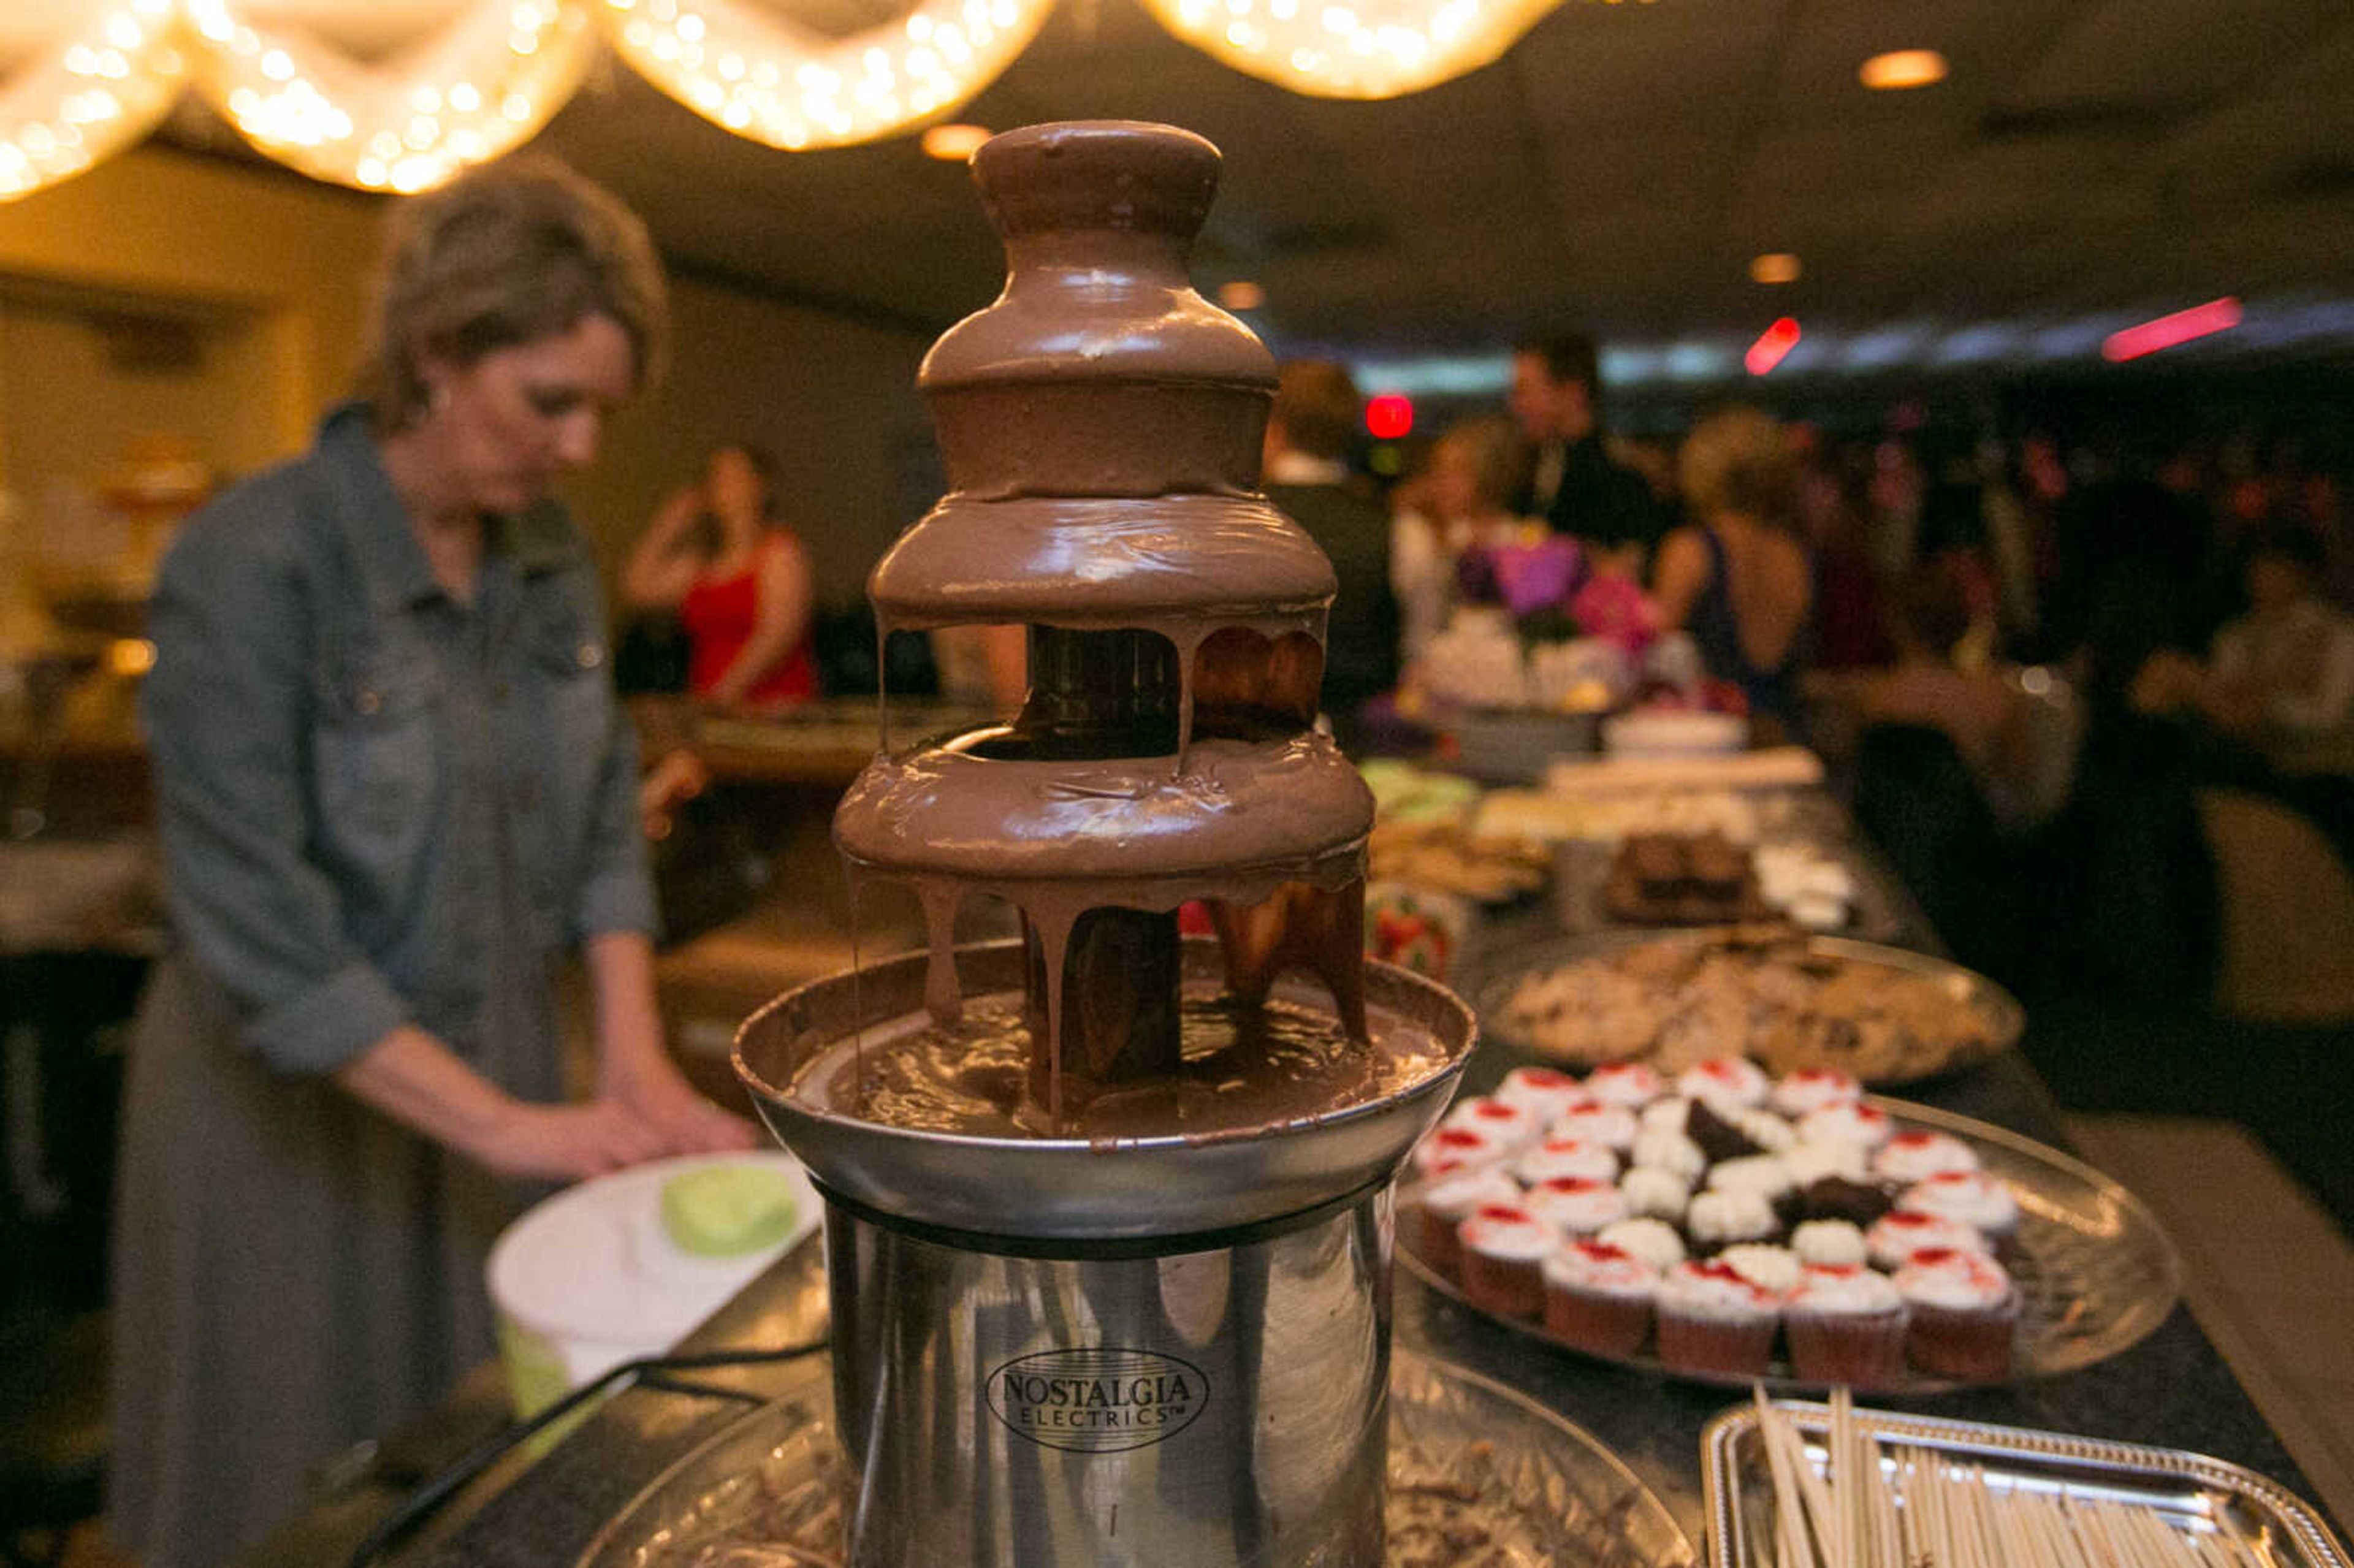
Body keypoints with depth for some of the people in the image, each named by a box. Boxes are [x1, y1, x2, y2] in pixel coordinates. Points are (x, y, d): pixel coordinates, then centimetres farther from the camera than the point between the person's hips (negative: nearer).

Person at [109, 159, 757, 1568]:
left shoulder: (549, 555, 0)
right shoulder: (253, 565, -19)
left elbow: (605, 819, 5)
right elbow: (260, 935, -21)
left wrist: (637, 1067, -4)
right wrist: (504, 1125, -19)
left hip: (504, 1066, 5)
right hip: (303, 1105, -5)